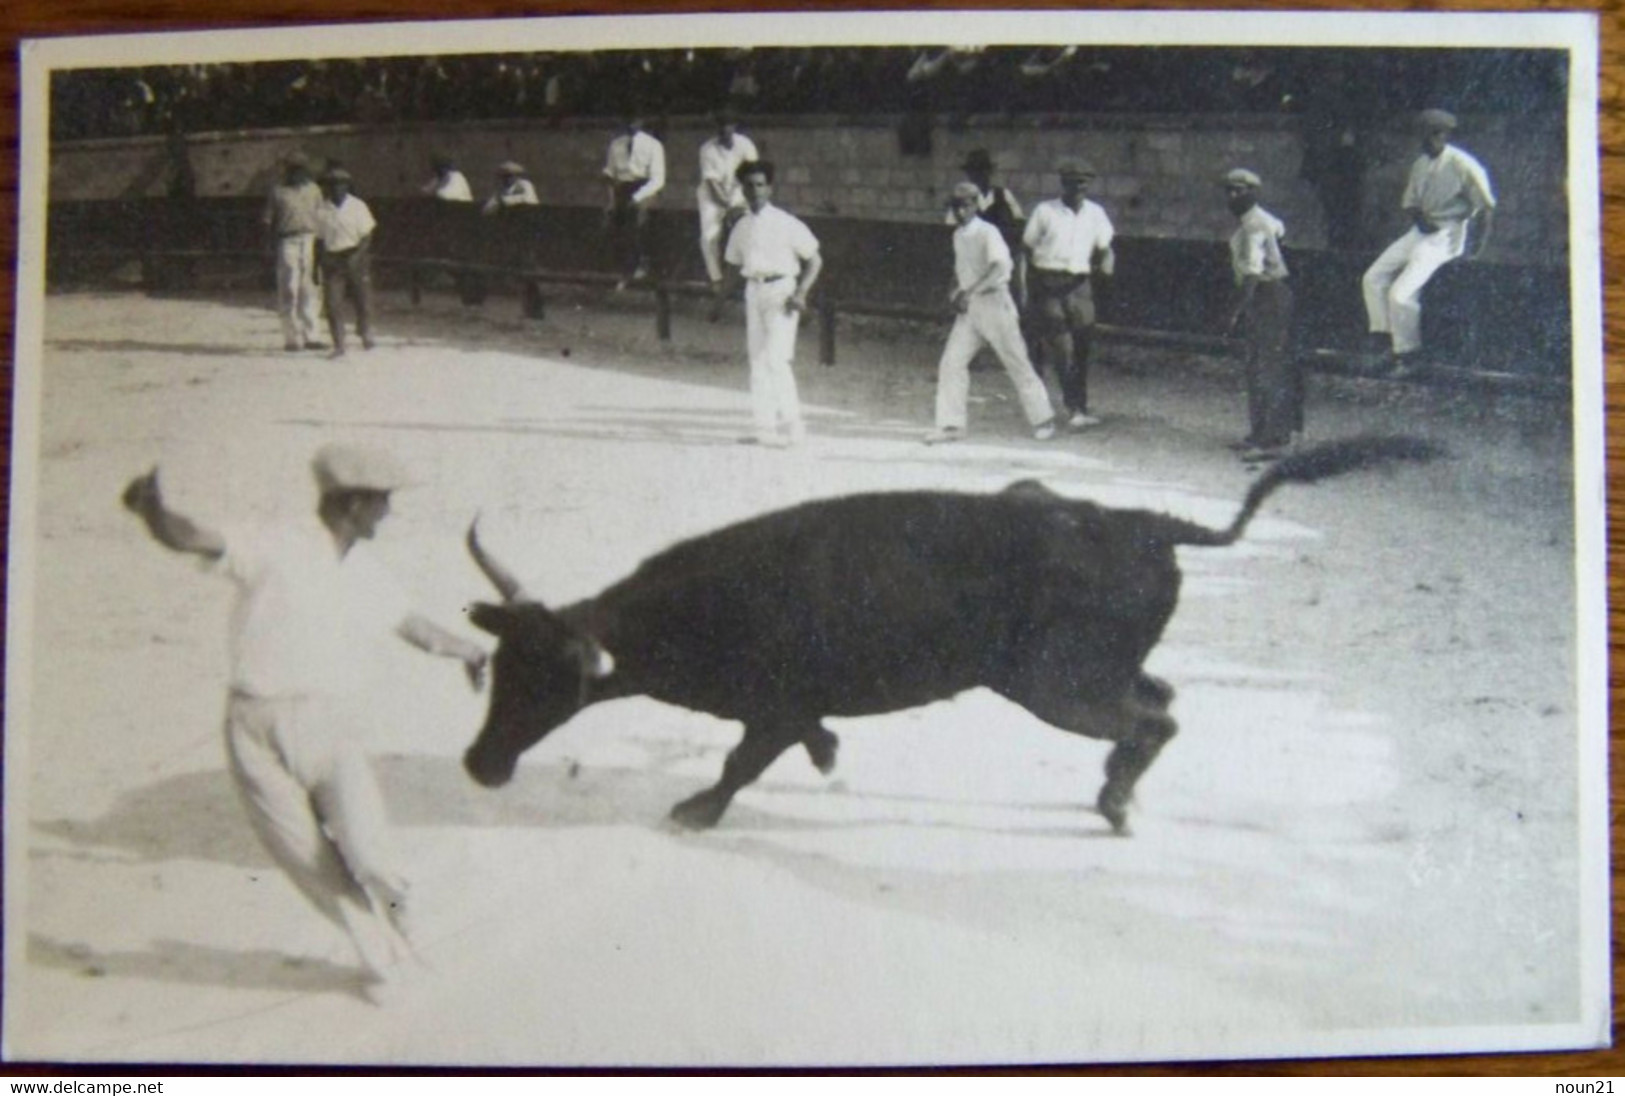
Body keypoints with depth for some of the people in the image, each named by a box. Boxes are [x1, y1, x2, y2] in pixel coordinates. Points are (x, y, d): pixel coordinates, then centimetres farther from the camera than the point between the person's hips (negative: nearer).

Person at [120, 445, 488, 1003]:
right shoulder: (275, 550, -8)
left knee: (365, 850, -20)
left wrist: (466, 649, 45)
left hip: (331, 730, 3)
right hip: (260, 732, -3)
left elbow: (412, 623, 30)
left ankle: (398, 904, 13)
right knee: (313, 865, 2)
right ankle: (387, 958, 23)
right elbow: (190, 538, -22)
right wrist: (154, 510, -44)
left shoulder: (368, 574, 11)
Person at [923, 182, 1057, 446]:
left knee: (1017, 363, 1)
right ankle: (950, 425, 3)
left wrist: (970, 292, -37)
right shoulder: (958, 236, 10)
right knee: (950, 363, -3)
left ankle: (1042, 420, 14)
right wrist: (955, 291, 4)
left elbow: (1001, 268, -29)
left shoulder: (988, 233, -14)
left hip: (994, 304, -7)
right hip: (968, 308, 7)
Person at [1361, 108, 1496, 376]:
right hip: (1422, 230, 8)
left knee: (1401, 292, -20)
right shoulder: (1421, 165, 11)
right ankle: (1384, 337, -1)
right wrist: (1418, 216, -5)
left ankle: (1406, 353, -5)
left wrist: (1478, 244, -16)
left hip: (1448, 234, -8)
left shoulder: (1462, 165, -12)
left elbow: (1487, 207, -10)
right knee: (1374, 278, -3)